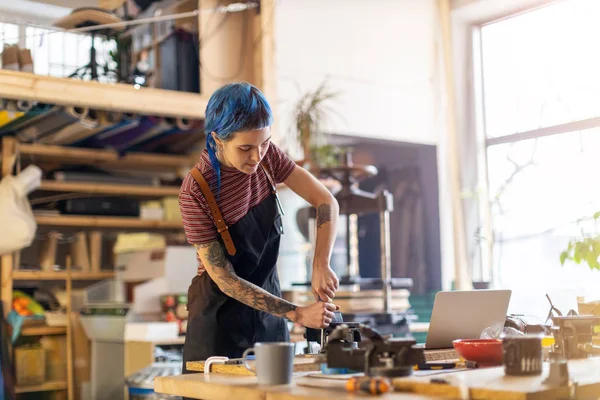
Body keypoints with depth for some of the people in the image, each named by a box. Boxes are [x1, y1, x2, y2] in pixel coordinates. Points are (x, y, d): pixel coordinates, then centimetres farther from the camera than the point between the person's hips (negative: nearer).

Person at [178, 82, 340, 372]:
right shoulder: (195, 192, -23)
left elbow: (326, 202, -8)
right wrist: (297, 314, -24)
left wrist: (320, 265, -23)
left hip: (267, 304, 5)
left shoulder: (266, 156, -9)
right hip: (222, 315, -5)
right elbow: (224, 279, -21)